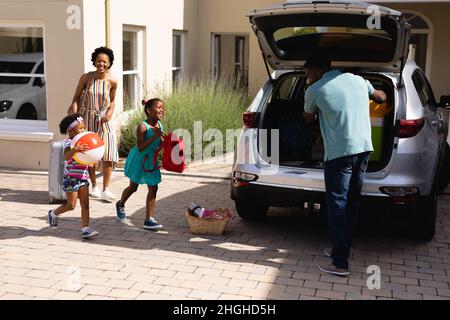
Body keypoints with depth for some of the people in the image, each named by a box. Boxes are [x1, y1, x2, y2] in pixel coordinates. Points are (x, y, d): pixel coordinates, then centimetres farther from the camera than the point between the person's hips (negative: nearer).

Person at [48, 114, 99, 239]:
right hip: (71, 178, -7)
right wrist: (75, 149, -51)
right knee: (71, 205, 1)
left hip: (83, 177, 7)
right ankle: (53, 214, 28)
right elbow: (66, 156, -35)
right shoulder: (69, 143, -15)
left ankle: (85, 229, 1)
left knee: (85, 204, 0)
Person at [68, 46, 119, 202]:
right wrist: (74, 112, -15)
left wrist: (110, 112, -10)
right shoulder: (86, 78, -8)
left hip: (103, 120, 0)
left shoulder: (112, 81, -5)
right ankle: (94, 186, 23)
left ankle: (106, 190, -6)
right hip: (87, 118, 0)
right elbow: (76, 97, 0)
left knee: (108, 152, -12)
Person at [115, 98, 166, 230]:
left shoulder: (159, 125, -3)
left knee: (153, 188, 0)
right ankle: (120, 205, 44)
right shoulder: (142, 127, -25)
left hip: (151, 161, 6)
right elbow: (140, 147, -33)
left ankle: (149, 219, 7)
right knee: (133, 187, 13)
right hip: (139, 160, -5)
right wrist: (155, 136, -38)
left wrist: (163, 139, -11)